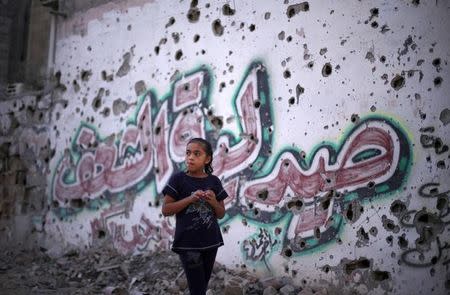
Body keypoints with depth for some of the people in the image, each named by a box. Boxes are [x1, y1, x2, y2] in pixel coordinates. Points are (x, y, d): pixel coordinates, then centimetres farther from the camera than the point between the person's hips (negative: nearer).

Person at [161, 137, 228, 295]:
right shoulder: (178, 179, -7)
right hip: (188, 244, -4)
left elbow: (221, 214, 9)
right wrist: (190, 199, -20)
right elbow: (165, 210, -9)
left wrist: (213, 201, -12)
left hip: (211, 242, 4)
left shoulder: (214, 181, 3)